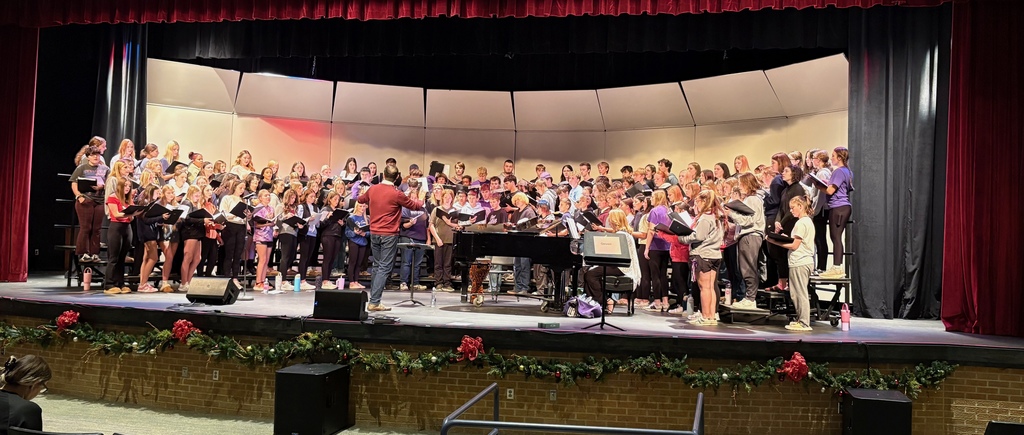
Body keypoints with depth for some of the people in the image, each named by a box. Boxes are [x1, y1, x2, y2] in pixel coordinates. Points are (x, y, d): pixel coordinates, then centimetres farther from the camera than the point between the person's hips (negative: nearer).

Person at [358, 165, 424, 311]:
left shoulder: (372, 189, 1)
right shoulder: (396, 194, -15)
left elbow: (360, 199, 22)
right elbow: (414, 205, -1)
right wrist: (422, 203, 20)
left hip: (374, 232, 6)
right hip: (389, 234, -6)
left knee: (377, 266, 17)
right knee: (385, 268, -3)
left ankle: (373, 297, 20)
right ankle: (374, 302, -8)